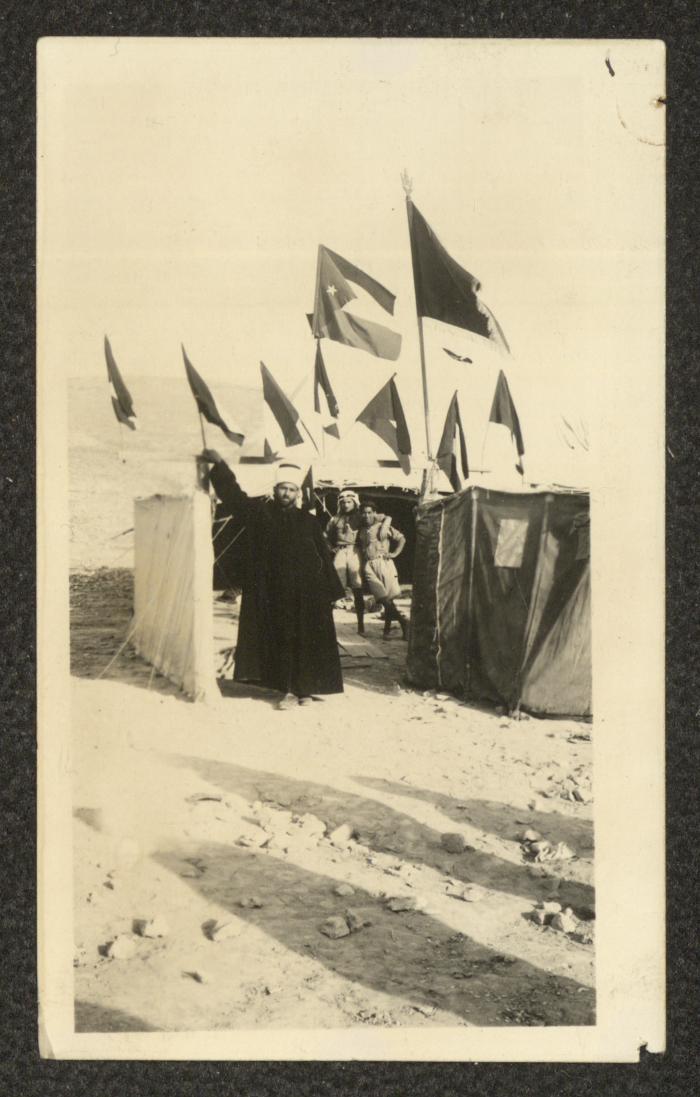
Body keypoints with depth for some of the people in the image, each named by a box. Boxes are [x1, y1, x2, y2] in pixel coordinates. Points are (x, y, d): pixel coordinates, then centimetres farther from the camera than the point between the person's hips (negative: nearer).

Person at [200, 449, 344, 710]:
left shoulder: (308, 522, 3)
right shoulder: (259, 512, 3)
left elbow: (323, 557, 4)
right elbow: (233, 495, 0)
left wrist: (331, 591, 1)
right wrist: (219, 465, -9)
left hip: (306, 596, 0)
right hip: (273, 594, 0)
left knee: (306, 642, 3)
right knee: (281, 640, 1)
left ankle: (305, 688, 14)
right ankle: (290, 689, 8)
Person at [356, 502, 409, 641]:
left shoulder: (383, 527, 11)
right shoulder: (360, 531, 18)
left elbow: (401, 538, 13)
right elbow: (357, 546, 27)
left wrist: (395, 553, 2)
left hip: (384, 562, -1)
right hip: (368, 565, 1)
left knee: (389, 596, -8)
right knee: (383, 597, -15)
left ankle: (387, 629, 0)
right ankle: (403, 621, -11)